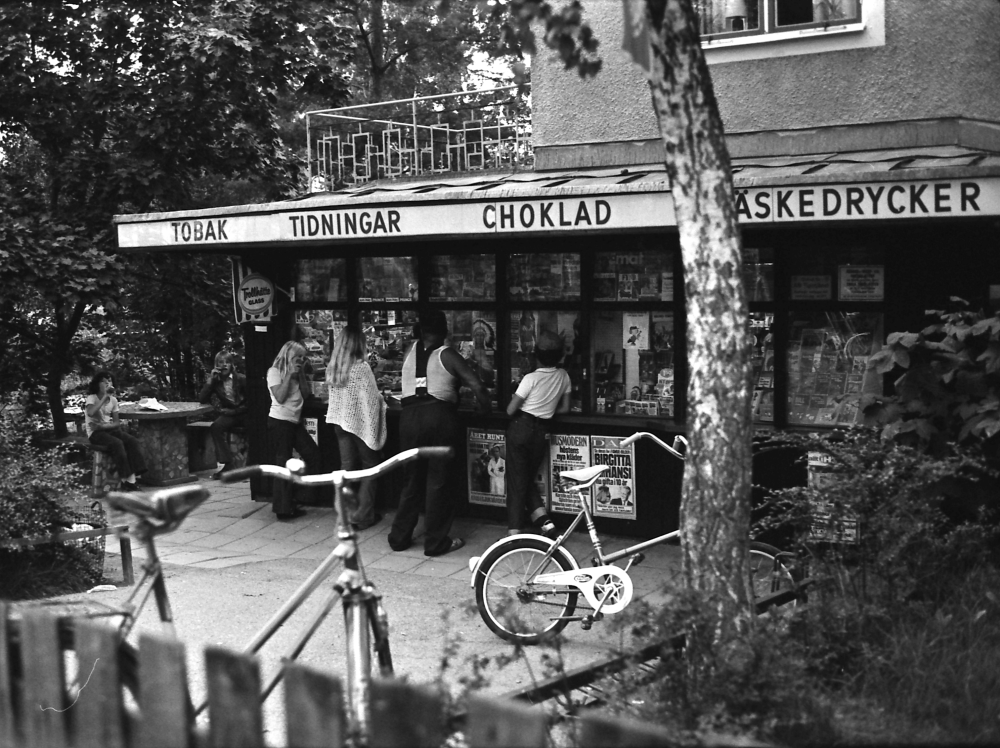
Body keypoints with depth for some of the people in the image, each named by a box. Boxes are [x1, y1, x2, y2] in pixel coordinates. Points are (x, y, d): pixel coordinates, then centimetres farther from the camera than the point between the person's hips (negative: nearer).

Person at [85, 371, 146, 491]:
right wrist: (105, 397, -27)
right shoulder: (92, 398, -8)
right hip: (95, 432, -6)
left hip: (109, 429, 6)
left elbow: (116, 422, 6)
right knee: (117, 443, -33)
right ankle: (124, 480, -26)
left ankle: (131, 479, -27)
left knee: (133, 441, -20)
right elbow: (90, 413, -30)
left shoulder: (113, 400, 8)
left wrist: (104, 426, -15)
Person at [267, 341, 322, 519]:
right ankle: (283, 508, 3)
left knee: (312, 455, 1)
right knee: (284, 464, -4)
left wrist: (301, 375, 0)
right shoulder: (275, 371, -6)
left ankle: (290, 498, 11)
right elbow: (280, 397, -17)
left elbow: (306, 394, 9)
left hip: (295, 422, 8)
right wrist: (289, 375, -15)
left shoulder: (297, 373, 17)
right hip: (279, 422, -8)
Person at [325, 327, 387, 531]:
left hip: (339, 420, 6)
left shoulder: (332, 368, 3)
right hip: (359, 421, -6)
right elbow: (372, 398, -16)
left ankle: (346, 513, 13)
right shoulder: (361, 367, -17)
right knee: (370, 465, 7)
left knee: (347, 466, 12)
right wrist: (381, 399, 4)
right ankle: (363, 515, 3)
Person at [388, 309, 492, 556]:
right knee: (437, 480, 3)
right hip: (440, 415, -3)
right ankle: (435, 542, 7)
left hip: (410, 416, 3)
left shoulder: (411, 350, 11)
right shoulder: (447, 354, 0)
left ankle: (400, 537, 19)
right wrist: (486, 407, 8)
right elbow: (476, 386, -6)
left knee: (411, 480, 14)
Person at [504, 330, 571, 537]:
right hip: (541, 432, 4)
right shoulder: (563, 376, 1)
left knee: (517, 481, 3)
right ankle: (545, 521, 4)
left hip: (520, 429, -4)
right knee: (529, 479, 20)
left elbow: (510, 410, -10)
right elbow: (564, 408, 12)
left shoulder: (531, 378, -14)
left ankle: (514, 531, 2)